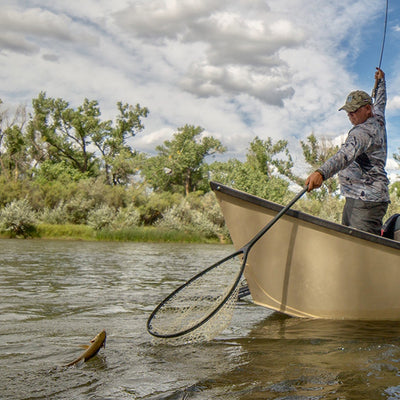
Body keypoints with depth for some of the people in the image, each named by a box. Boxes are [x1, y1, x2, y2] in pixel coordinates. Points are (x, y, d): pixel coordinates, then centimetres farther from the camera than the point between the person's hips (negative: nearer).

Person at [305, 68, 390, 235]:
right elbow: (380, 103, 41)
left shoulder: (364, 131, -14)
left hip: (367, 202, -11)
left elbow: (347, 154, -32)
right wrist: (380, 81, 58)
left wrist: (321, 172, -46)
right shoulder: (378, 121, 17)